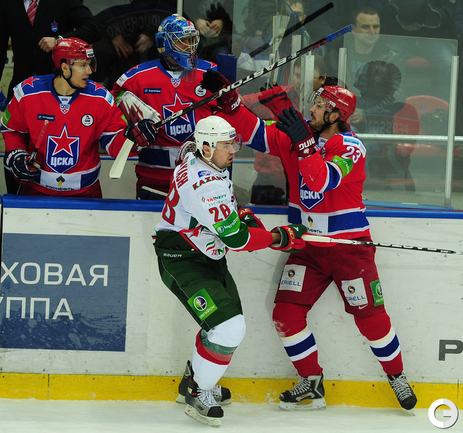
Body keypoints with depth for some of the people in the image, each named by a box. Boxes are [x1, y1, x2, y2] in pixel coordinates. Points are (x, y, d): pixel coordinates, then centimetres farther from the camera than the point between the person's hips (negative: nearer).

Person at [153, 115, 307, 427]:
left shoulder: (203, 163, 2)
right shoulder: (205, 186, -30)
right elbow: (236, 239, -29)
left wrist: (244, 216, 5)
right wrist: (281, 238, -19)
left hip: (208, 258, 10)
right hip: (181, 262, -10)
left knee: (228, 325, 20)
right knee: (228, 328, -18)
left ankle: (193, 382, 36)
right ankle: (198, 395, -2)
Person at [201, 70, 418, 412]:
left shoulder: (351, 147, -16)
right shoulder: (298, 133, 0)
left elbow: (323, 180, -31)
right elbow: (257, 134, -3)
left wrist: (303, 142, -33)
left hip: (349, 245, -5)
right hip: (307, 245, 5)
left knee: (370, 316, -2)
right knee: (286, 313, -5)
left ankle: (397, 377, 20)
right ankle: (312, 384, 8)